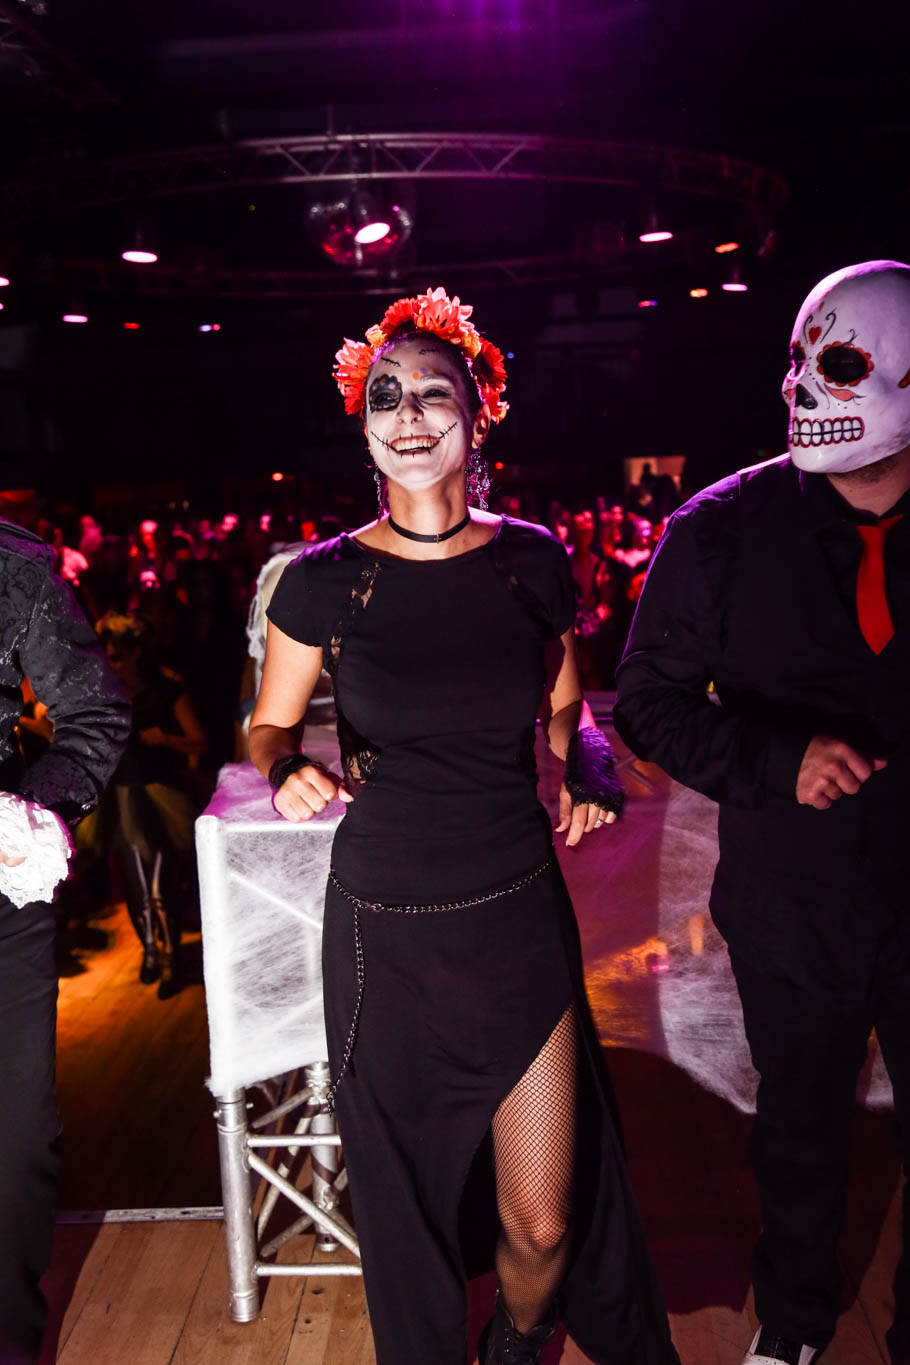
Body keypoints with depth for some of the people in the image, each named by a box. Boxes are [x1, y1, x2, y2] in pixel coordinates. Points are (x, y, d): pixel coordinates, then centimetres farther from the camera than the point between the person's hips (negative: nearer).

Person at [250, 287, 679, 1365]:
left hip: (520, 912, 1)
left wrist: (585, 767, -6)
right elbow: (269, 726, 6)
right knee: (407, 1209, 16)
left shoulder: (533, 560, -2)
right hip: (383, 926, -1)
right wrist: (288, 771, -16)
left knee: (544, 1224, 9)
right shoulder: (324, 579, -7)